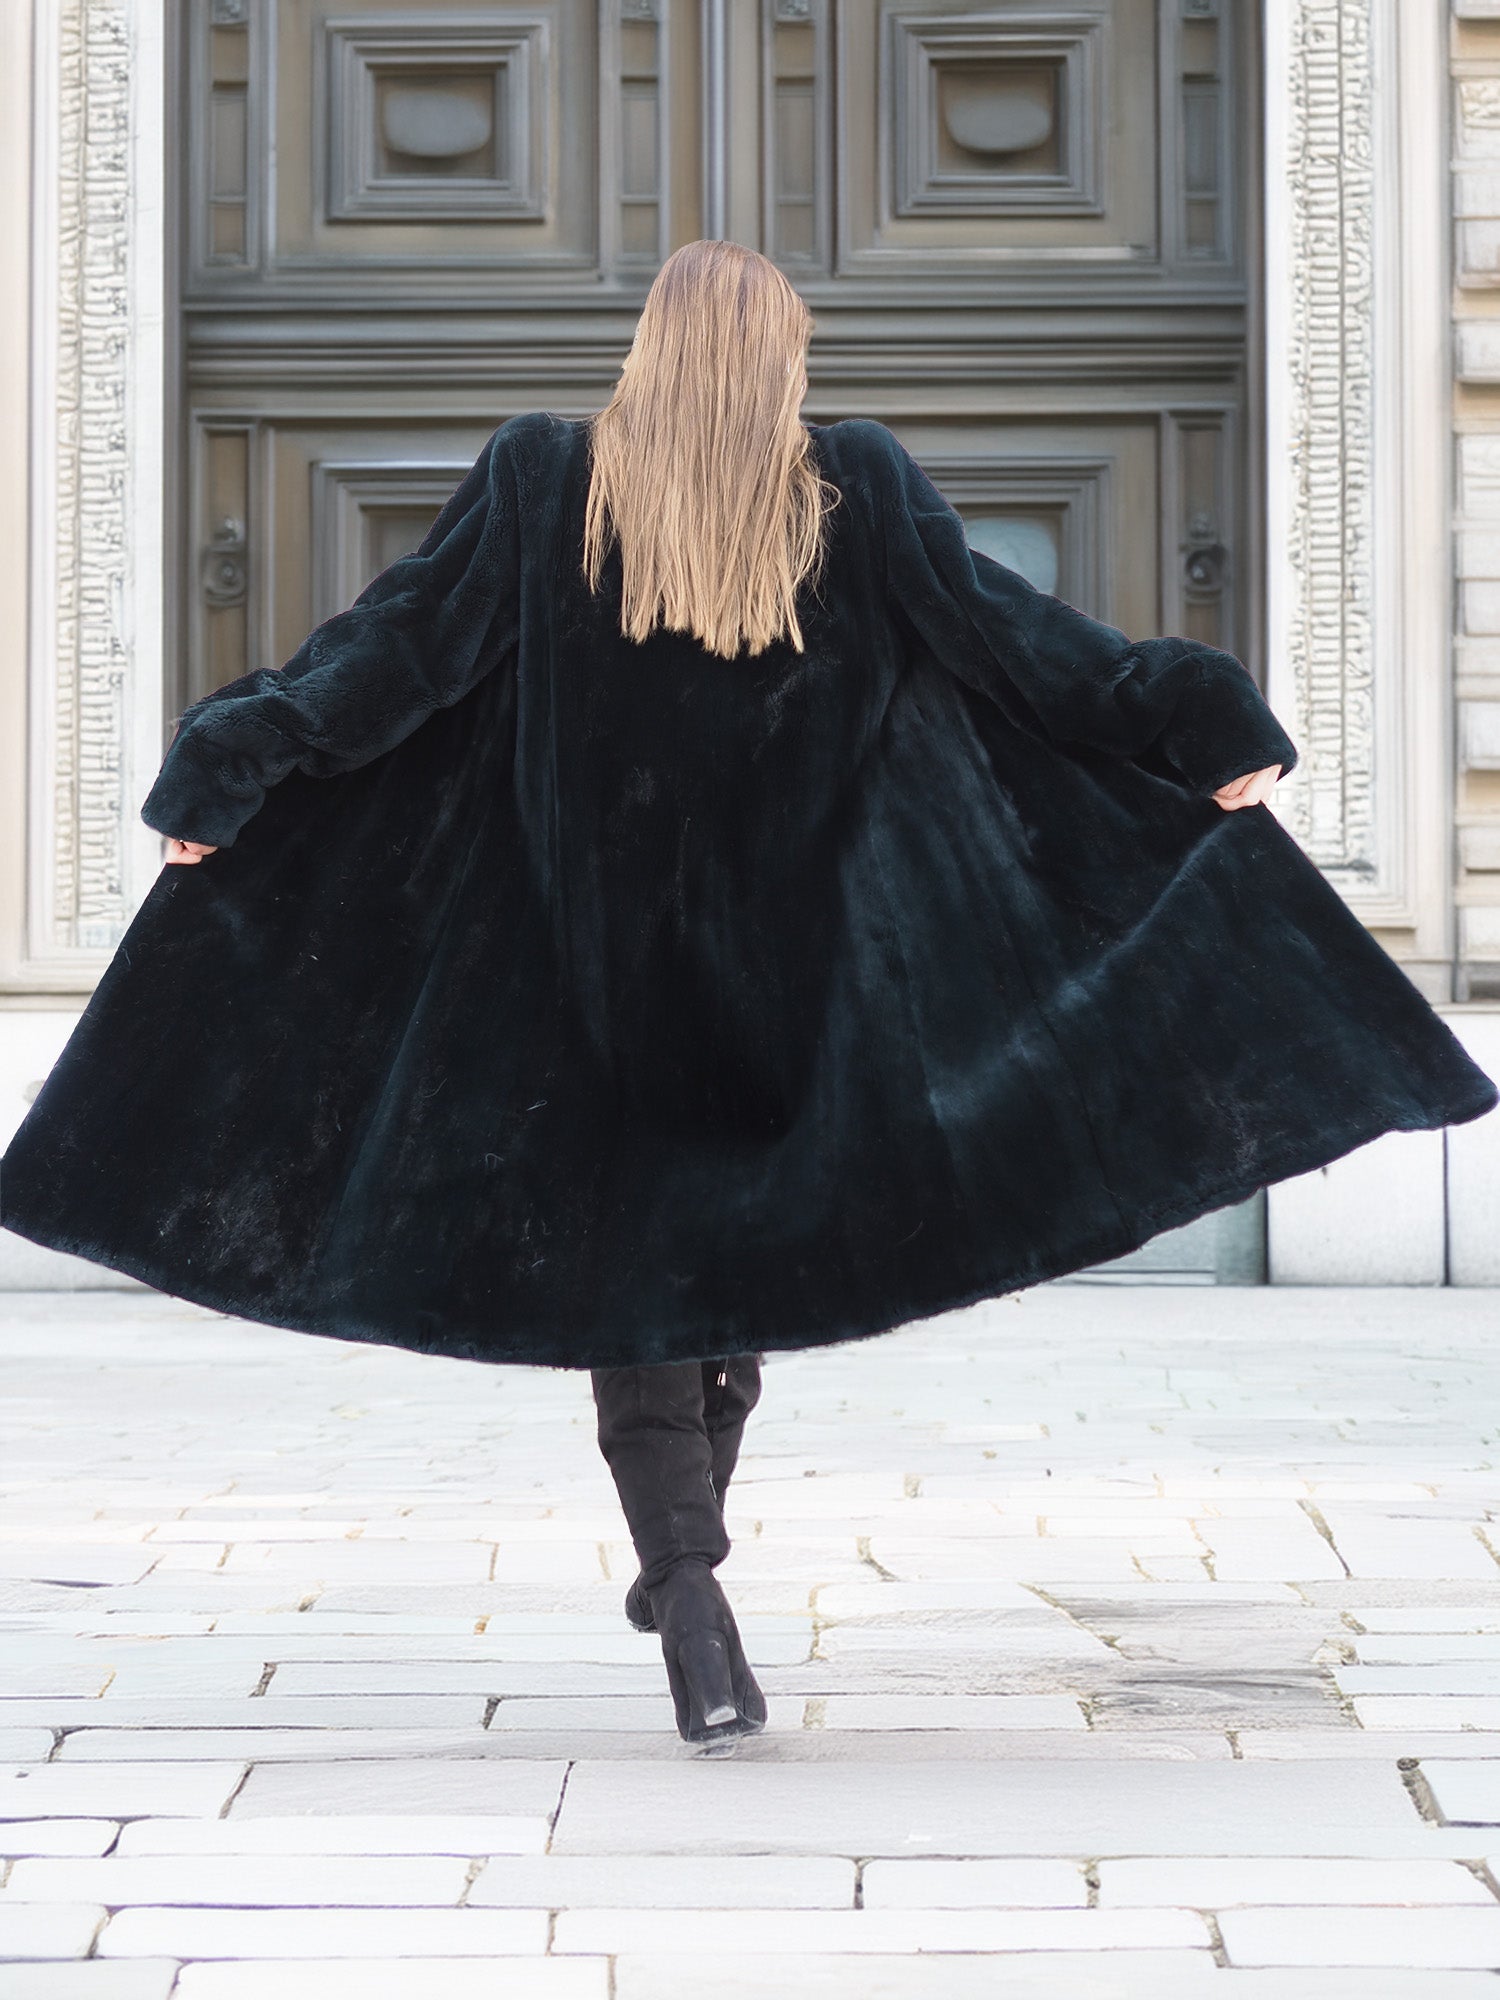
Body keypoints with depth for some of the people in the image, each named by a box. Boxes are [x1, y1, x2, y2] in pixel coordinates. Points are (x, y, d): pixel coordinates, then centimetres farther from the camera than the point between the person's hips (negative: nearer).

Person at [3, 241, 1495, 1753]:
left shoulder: (540, 482, -3)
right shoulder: (856, 493, -2)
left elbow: (399, 644, -5)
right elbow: (1012, 636, -2)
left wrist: (234, 769, 1)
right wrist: (1198, 733, 4)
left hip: (596, 963, -1)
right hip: (790, 972, 1)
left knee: (626, 1268, 4)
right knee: (748, 1249, 19)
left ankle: (696, 1612, -12)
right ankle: (681, 1560, 30)